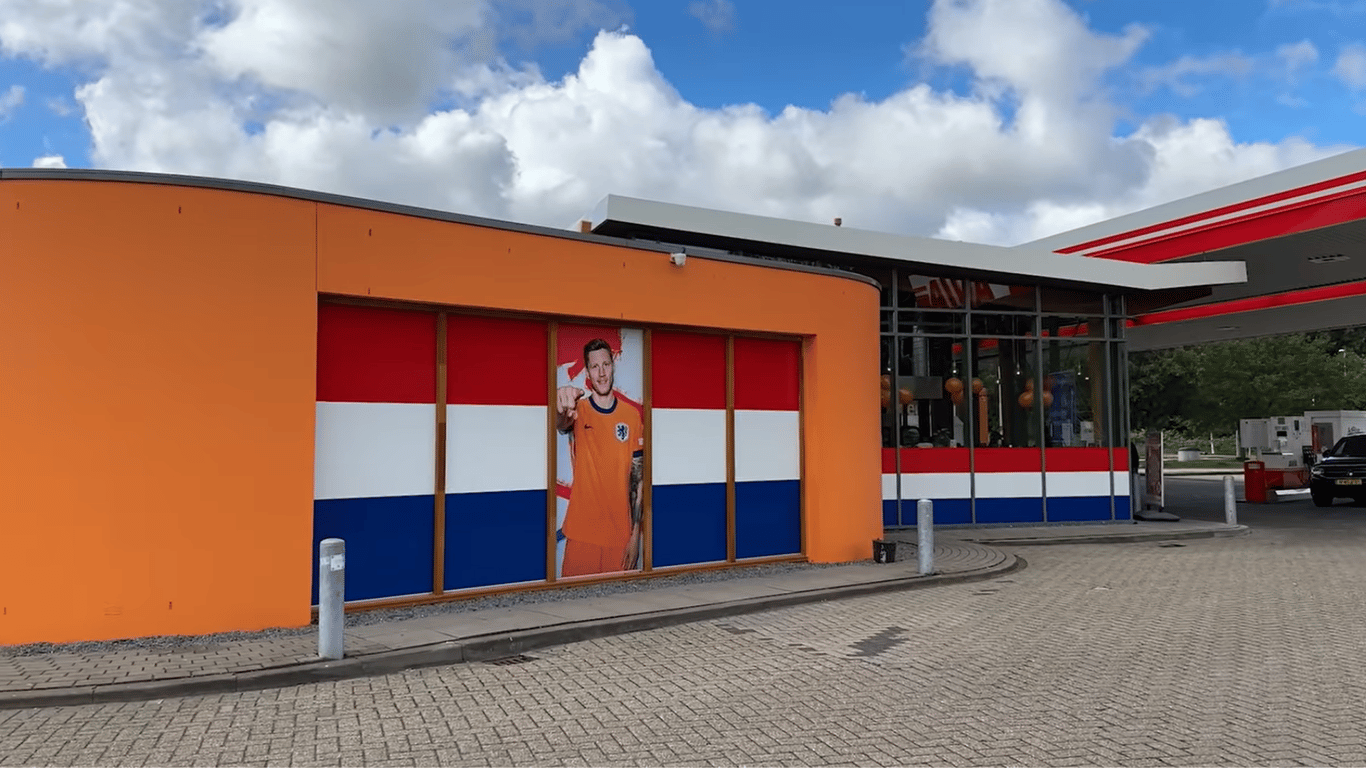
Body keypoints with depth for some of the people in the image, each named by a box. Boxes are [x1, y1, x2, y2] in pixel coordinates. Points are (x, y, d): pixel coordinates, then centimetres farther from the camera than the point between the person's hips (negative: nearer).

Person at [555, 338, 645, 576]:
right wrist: (562, 411, -52)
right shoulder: (579, 411, -1)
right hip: (582, 534, -1)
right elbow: (560, 424, -27)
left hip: (621, 535, 2)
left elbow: (638, 478, 6)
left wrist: (635, 534, 2)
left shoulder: (632, 415, 4)